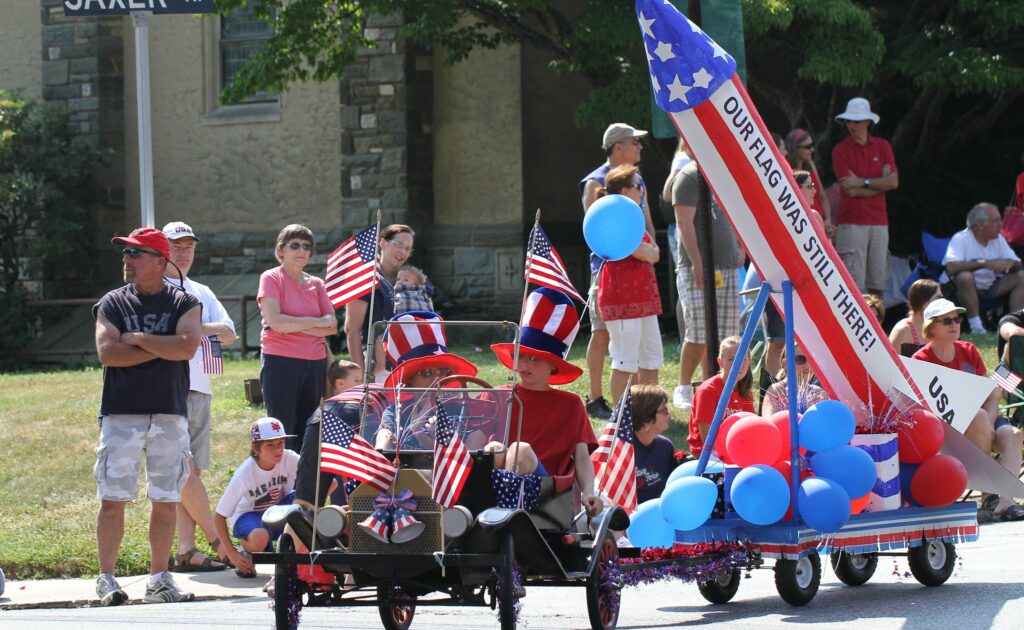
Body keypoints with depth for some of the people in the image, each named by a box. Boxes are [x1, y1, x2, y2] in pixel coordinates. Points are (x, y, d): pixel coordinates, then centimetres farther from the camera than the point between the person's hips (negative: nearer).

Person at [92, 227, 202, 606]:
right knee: (113, 499, -5)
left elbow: (187, 346, -12)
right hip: (121, 414, 0)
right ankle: (106, 578, 0)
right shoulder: (111, 304, 7)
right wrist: (161, 349, -9)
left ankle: (159, 579, 12)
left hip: (170, 414, 1)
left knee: (166, 501, 4)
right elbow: (107, 352, -8)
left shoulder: (184, 303, 6)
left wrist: (136, 339, -8)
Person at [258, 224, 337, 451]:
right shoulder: (271, 278, 0)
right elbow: (274, 320, -14)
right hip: (281, 362, -5)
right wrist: (314, 322, -4)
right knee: (283, 432, -6)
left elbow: (332, 326, 3)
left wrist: (293, 325, -9)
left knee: (307, 433, 5)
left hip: (315, 363, 5)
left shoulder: (316, 284, 14)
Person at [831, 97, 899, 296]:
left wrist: (863, 182, -9)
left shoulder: (882, 147, 10)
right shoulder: (840, 150, -1)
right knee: (855, 285, -9)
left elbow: (894, 182, -1)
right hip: (851, 222, -4)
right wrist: (879, 182, -2)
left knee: (878, 283, 6)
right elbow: (850, 190, -10)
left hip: (879, 221, 4)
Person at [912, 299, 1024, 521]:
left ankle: (1005, 500, -43)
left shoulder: (969, 351, 11)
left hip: (981, 422, 5)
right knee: (978, 417, -35)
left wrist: (988, 424, -14)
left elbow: (991, 394, 8)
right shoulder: (921, 360, -4)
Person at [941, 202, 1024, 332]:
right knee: (965, 276, -38)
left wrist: (1009, 263, -20)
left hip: (989, 288, 6)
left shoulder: (998, 239, 5)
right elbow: (951, 268, -32)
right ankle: (976, 327, -32)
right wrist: (983, 263, -35)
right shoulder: (961, 239, -16)